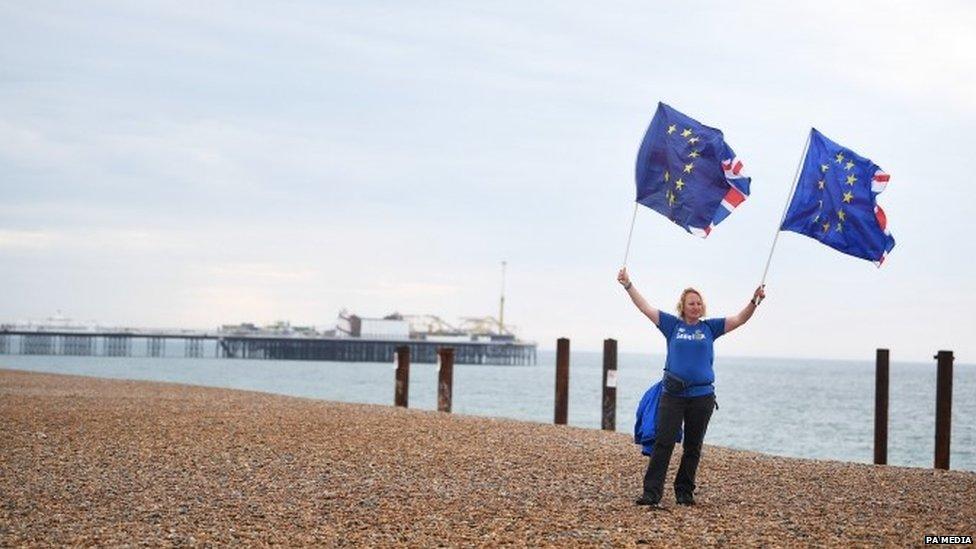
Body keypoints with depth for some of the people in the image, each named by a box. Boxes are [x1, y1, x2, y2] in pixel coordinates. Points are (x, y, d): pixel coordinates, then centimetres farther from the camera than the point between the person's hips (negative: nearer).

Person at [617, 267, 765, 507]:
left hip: (702, 395, 2)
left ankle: (685, 493, 18)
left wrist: (754, 301, -12)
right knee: (663, 443, -9)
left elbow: (739, 319, 3)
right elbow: (646, 308, 4)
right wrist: (628, 285, -4)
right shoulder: (673, 325, 7)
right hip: (673, 395, -2)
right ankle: (651, 492, -11)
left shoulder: (710, 327, 9)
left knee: (693, 447, 8)